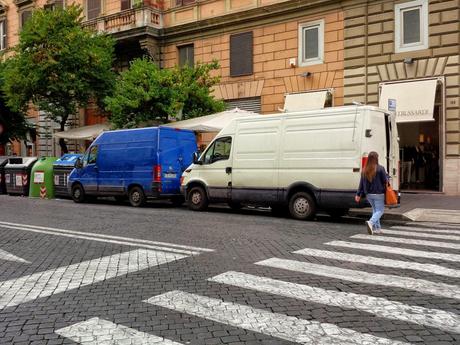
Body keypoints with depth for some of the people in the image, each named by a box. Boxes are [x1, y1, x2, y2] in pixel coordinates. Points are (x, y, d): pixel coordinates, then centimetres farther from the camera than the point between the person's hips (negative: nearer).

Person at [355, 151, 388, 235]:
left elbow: (361, 183, 3)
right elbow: (385, 181, -8)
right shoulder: (380, 169, -13)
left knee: (375, 210, 18)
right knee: (380, 210, 3)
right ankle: (371, 222, -21)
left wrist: (358, 194, 6)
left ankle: (377, 228, 18)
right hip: (378, 194, -5)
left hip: (369, 194, 5)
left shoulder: (364, 170, 2)